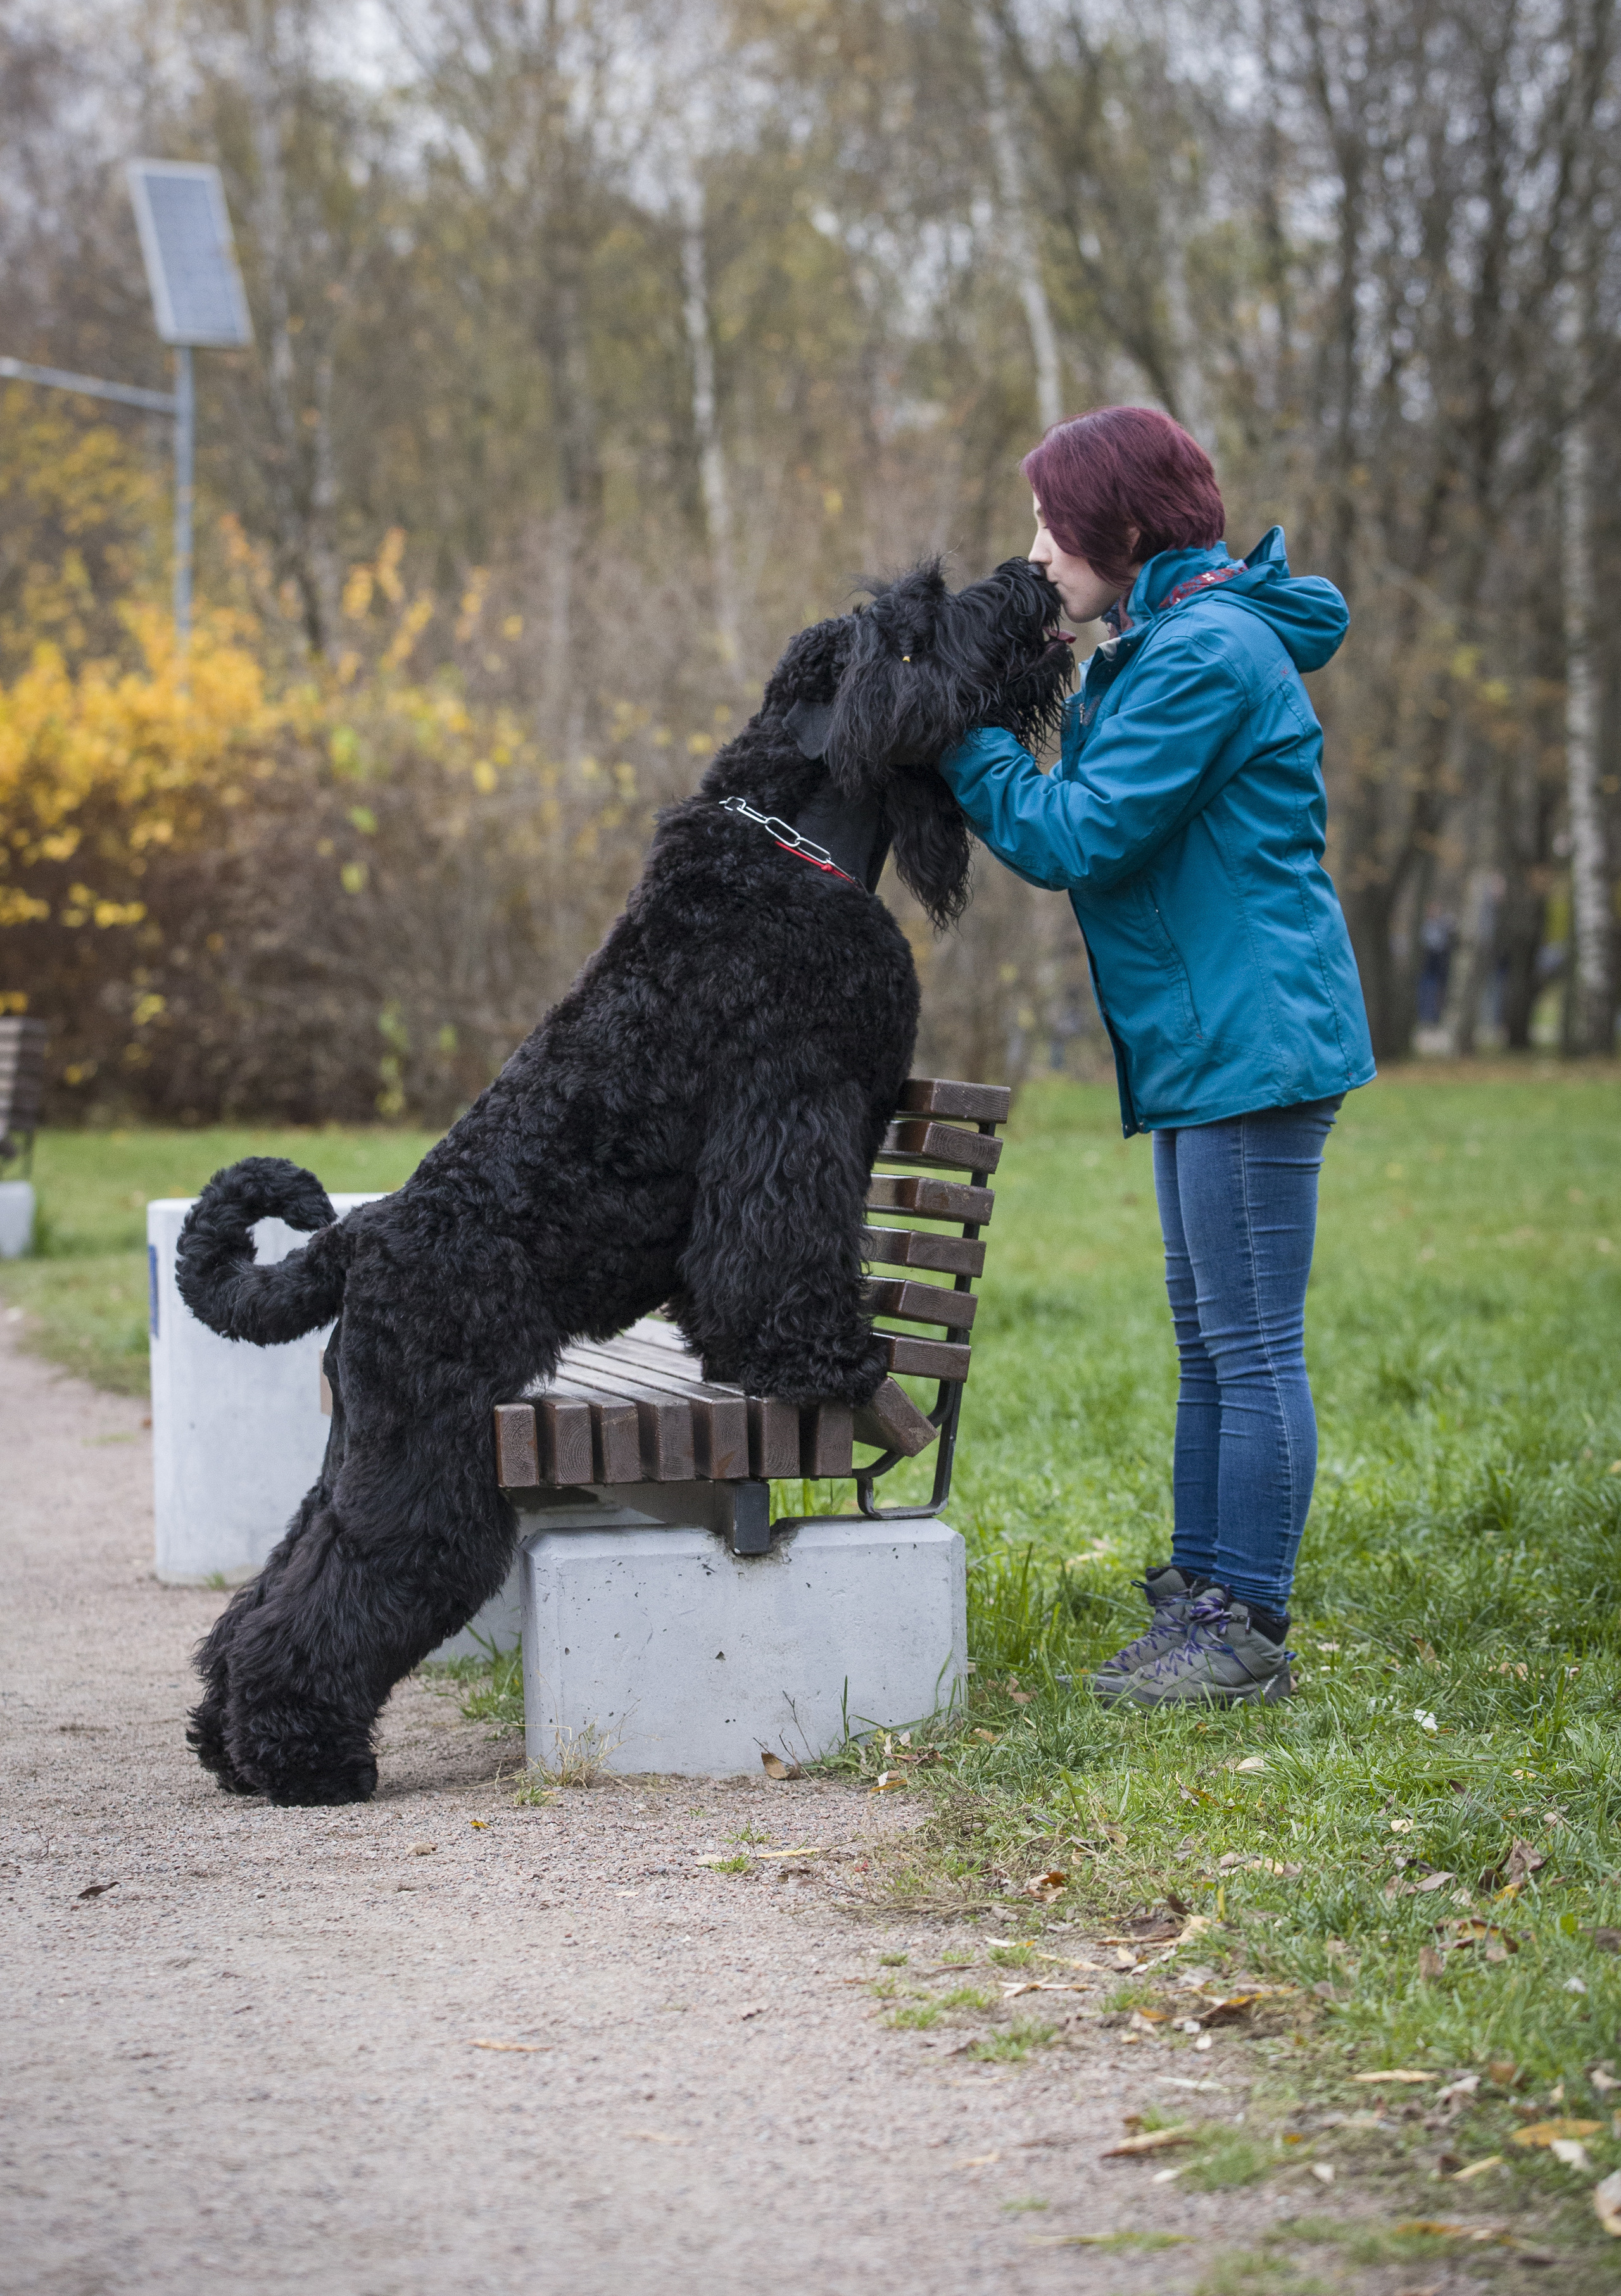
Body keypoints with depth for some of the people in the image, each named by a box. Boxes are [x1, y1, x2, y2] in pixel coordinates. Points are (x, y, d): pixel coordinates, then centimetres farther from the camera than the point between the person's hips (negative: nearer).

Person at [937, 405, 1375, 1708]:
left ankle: (1249, 1628, -2)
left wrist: (964, 742, -8)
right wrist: (976, 736, 9)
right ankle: (1200, 1597, 21)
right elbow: (1099, 830, 19)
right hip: (1202, 1048, 11)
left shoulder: (1209, 653, -16)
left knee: (1252, 1345, -6)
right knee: (1210, 1342, 14)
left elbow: (1076, 839, -19)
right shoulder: (1161, 646, 17)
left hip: (1252, 1044, -11)